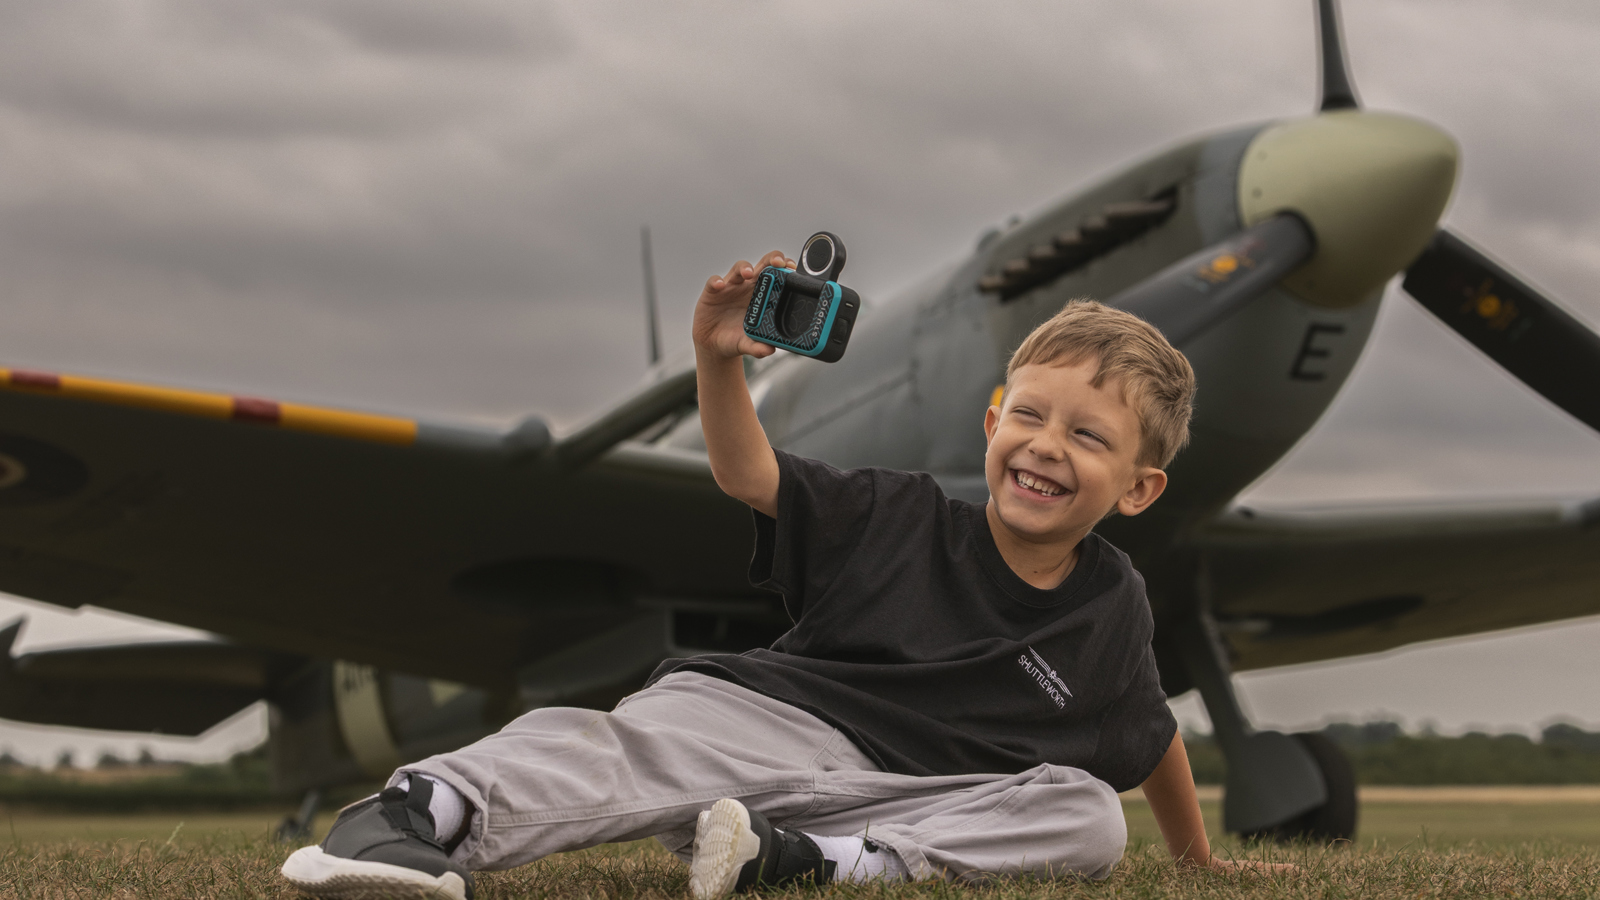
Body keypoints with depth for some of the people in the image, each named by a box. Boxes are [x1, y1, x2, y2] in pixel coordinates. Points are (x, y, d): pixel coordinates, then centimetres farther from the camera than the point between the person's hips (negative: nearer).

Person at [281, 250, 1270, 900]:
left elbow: (1153, 737, 24)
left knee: (1089, 817, -21)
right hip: (771, 719, -2)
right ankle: (430, 813, -58)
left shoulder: (1113, 608, 7)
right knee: (611, 748, -31)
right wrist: (721, 361, -16)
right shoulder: (902, 517, 2)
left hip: (909, 793, 3)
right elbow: (748, 473, 3)